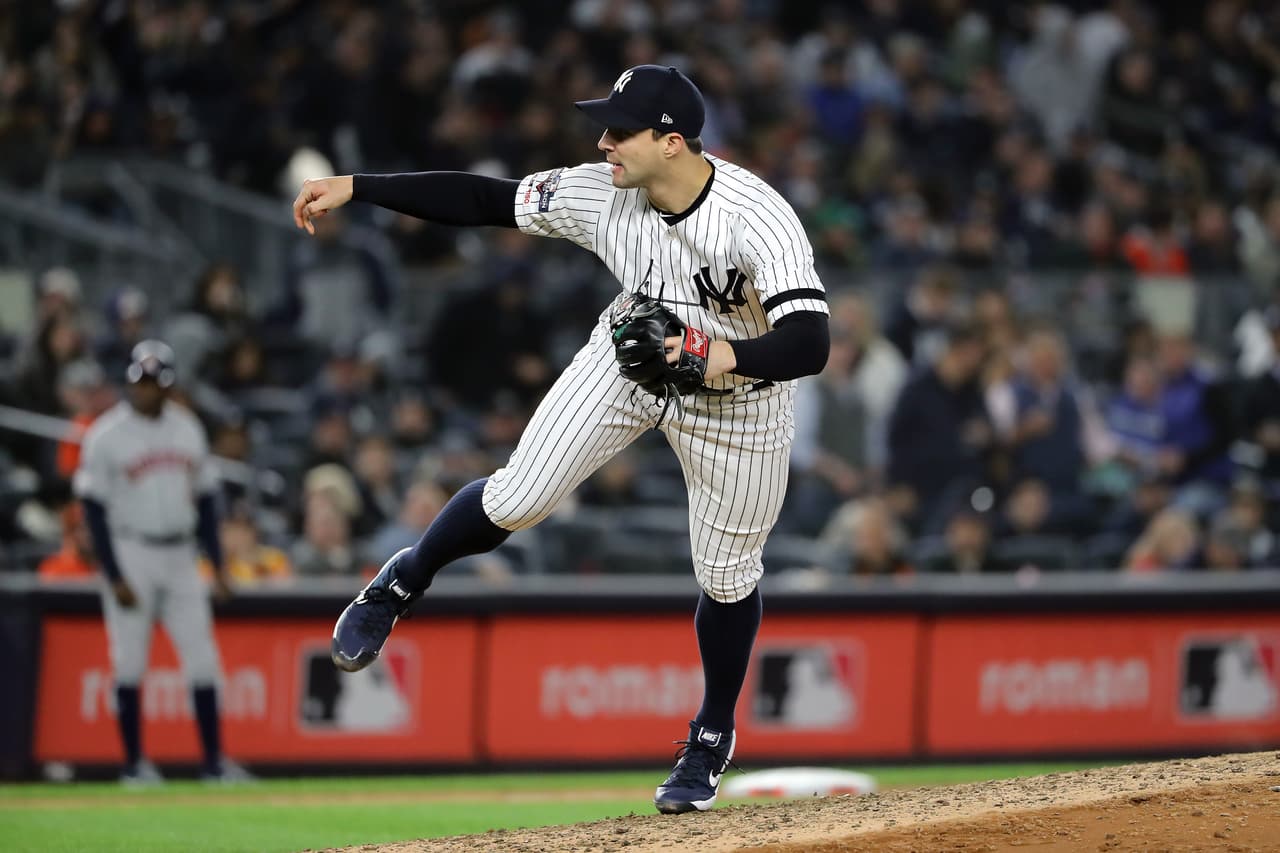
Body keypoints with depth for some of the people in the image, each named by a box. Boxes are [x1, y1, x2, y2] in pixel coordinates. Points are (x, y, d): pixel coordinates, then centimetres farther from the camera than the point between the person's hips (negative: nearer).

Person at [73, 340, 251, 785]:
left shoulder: (188, 429, 8)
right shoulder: (106, 435, -7)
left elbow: (204, 499, 13)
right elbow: (94, 510, -8)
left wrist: (218, 566, 7)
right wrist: (114, 578, -13)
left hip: (180, 558, 4)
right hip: (131, 555, -4)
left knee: (202, 660, 0)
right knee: (130, 664, -2)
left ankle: (214, 761, 3)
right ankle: (134, 763, 5)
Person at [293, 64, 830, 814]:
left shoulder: (757, 219, -37)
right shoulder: (601, 193, -22)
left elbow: (810, 343, -44)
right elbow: (485, 200, -12)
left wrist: (729, 357, -63)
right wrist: (355, 188, -15)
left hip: (737, 393, -3)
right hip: (628, 360, 3)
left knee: (727, 576, 8)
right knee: (513, 503, -5)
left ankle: (713, 737, 33)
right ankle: (403, 584, 26)